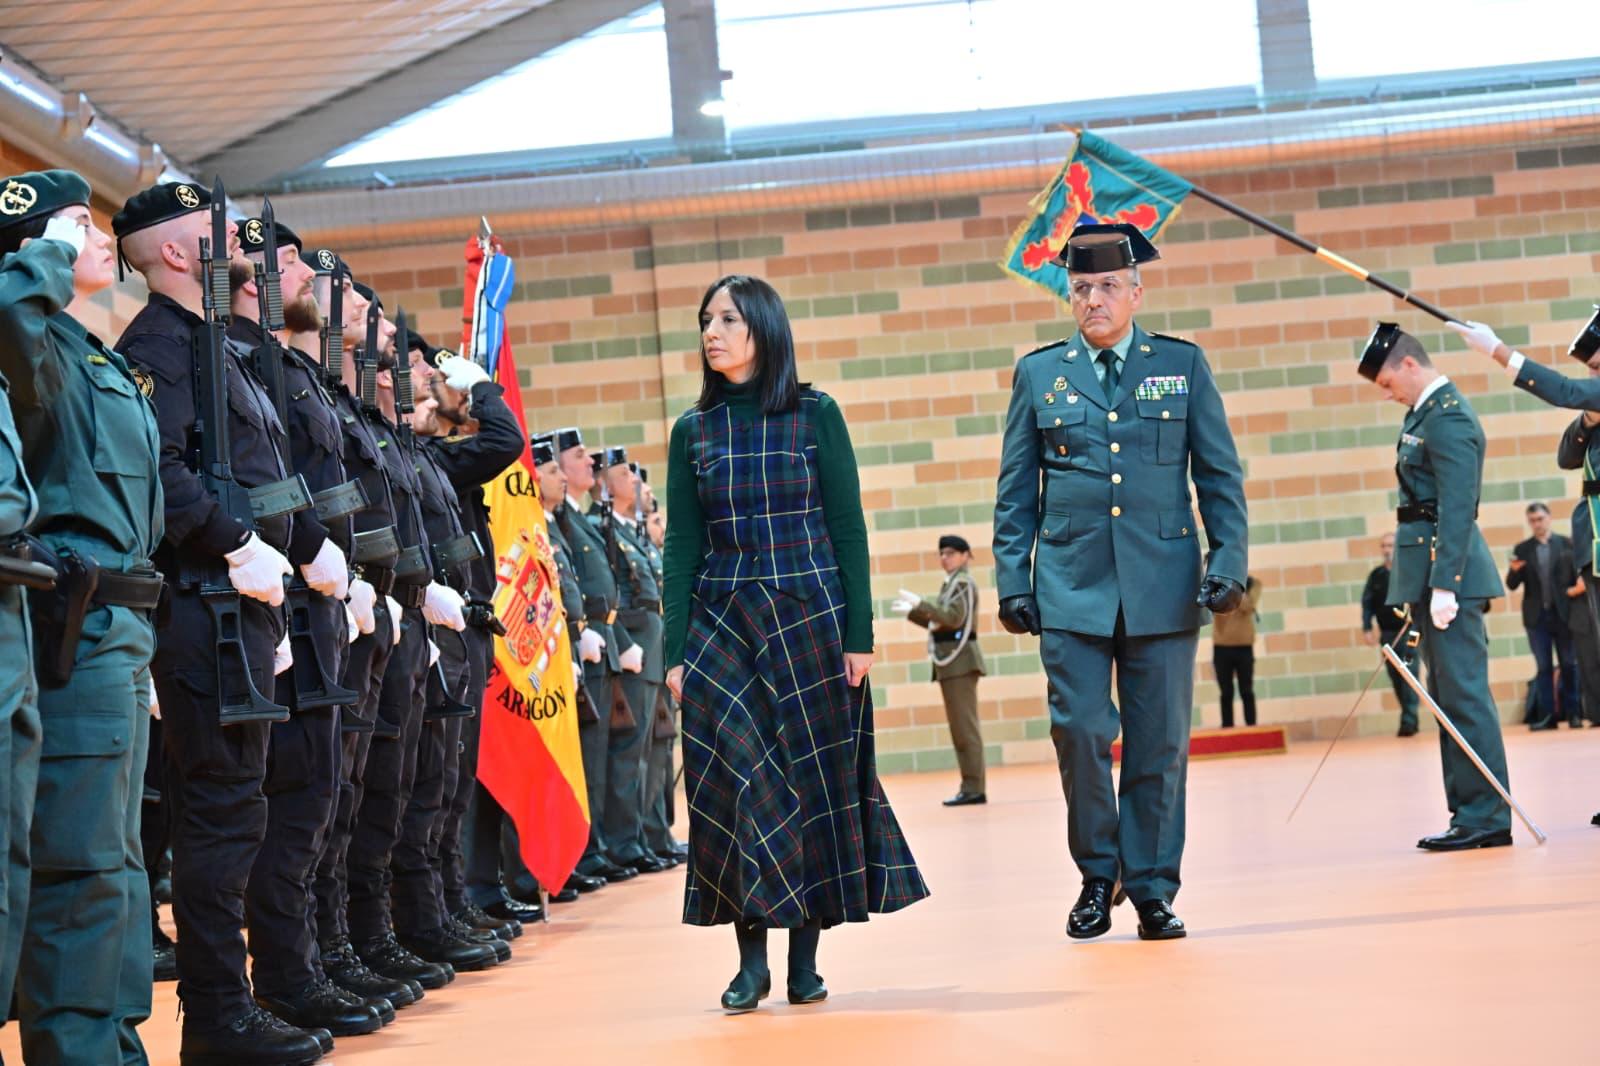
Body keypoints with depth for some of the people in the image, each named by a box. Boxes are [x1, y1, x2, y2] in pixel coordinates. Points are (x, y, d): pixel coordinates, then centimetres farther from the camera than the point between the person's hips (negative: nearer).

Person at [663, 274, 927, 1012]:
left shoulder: (816, 415, 1)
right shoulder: (692, 431, 7)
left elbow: (848, 528, -1)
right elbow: (681, 546, 6)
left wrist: (859, 634, -7)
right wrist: (675, 651, 0)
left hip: (811, 618, -2)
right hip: (721, 625, 2)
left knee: (815, 780, 1)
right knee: (734, 782, -4)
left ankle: (805, 960, 10)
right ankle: (751, 959, 5)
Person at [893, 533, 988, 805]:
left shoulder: (963, 582, -8)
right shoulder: (951, 584, 19)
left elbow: (954, 618, -20)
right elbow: (939, 623, 22)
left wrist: (920, 603, -21)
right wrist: (912, 612, 18)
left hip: (960, 659, -10)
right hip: (950, 661, 10)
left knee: (964, 725, -11)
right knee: (960, 726, 10)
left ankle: (973, 787, -12)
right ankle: (971, 787, 12)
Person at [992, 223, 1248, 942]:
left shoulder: (1183, 365, 8)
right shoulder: (1038, 373, 9)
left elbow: (1221, 477, 8)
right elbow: (1015, 493, 10)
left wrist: (1228, 561, -3)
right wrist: (1012, 581, 2)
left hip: (1163, 584, 0)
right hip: (1071, 585, 0)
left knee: (1159, 742, 2)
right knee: (1080, 731, -7)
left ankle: (1152, 887, 13)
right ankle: (1098, 875, 13)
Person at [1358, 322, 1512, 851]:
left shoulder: (1448, 419, -14)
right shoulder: (1425, 411, 17)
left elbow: (1457, 509, -21)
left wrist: (1443, 585, -24)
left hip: (1449, 571, -11)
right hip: (1431, 571, 11)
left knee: (1463, 692, -9)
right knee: (1448, 694, 12)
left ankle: (1486, 817, -6)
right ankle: (1468, 810, 17)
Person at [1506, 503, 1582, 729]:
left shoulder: (1566, 544, 3)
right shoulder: (1522, 549, 6)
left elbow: (1578, 574, 2)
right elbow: (1512, 585, 4)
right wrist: (1514, 571, -17)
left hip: (1563, 614, -1)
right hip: (1536, 616, 1)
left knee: (1569, 665, 3)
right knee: (1543, 667, 2)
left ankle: (1573, 713, 8)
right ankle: (1546, 715, 1)